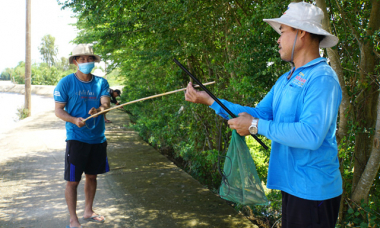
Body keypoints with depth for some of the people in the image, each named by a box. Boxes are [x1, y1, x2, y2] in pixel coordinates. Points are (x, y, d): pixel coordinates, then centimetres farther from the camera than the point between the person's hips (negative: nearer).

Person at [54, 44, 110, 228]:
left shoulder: (101, 82, 4)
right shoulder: (66, 82, -5)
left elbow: (106, 104, -9)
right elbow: (58, 110, -6)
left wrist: (98, 109, -32)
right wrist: (74, 120, -24)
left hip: (98, 138, 4)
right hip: (76, 138, -4)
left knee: (92, 176, 16)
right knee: (73, 180, 0)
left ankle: (88, 211, 34)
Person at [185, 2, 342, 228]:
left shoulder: (322, 78, -19)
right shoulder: (285, 80, 11)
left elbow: (311, 135, -29)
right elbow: (259, 114, 9)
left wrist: (256, 126, -22)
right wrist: (210, 100, 5)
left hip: (314, 191, -9)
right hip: (292, 184, 9)